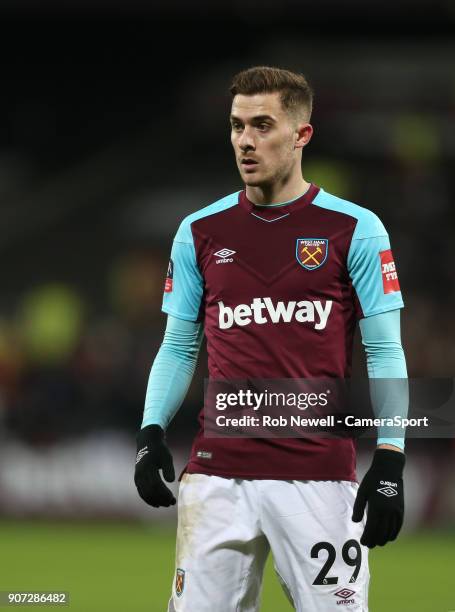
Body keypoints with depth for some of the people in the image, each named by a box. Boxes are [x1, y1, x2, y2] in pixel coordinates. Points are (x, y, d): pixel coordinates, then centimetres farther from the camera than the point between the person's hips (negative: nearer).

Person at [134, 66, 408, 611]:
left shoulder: (355, 230, 0)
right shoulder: (199, 232, 10)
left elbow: (385, 354, 0)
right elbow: (179, 347, 15)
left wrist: (390, 460, -9)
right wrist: (151, 432, 1)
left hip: (320, 477, -3)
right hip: (218, 474, 3)